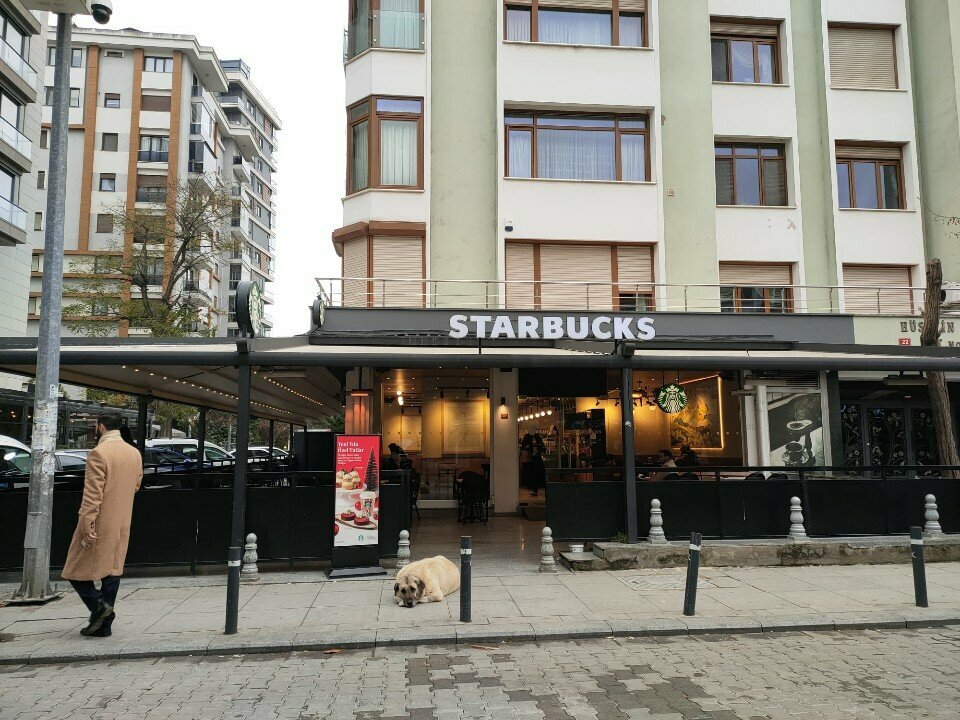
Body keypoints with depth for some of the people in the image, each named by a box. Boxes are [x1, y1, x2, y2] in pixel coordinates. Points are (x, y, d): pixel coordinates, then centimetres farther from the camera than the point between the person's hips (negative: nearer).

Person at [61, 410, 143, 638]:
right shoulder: (135, 453, 8)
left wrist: (87, 526, -19)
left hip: (99, 524, -7)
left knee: (77, 568, 8)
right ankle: (104, 624, 14)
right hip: (122, 525, 7)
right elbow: (136, 485, 15)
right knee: (112, 571, 11)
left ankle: (98, 604, -7)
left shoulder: (99, 453, -15)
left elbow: (92, 493, -19)